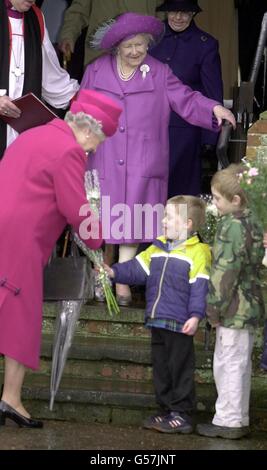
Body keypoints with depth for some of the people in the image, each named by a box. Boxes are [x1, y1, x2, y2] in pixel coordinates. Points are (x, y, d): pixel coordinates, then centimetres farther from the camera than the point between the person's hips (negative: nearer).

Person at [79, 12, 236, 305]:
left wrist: (213, 109, -15)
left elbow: (186, 100, 2)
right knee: (98, 224, 3)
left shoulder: (159, 74, 6)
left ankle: (123, 284, 4)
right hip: (103, 165, 1)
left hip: (141, 167, -1)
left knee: (130, 225, -3)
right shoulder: (95, 72, 7)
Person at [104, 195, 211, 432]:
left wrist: (195, 315, -21)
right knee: (161, 368, 13)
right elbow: (137, 268, 15)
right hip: (157, 322, 8)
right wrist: (114, 272, 2)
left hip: (179, 324, -8)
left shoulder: (197, 253, -10)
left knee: (180, 369, -1)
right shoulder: (157, 248, 14)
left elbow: (200, 287, -15)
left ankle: (182, 413, 5)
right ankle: (167, 410, 22)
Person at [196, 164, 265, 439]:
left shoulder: (232, 227, -19)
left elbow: (225, 272, -21)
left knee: (229, 365, -1)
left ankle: (228, 421, 6)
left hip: (234, 311, -10)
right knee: (239, 365, 16)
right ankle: (239, 418, 25)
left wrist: (215, 309, -13)